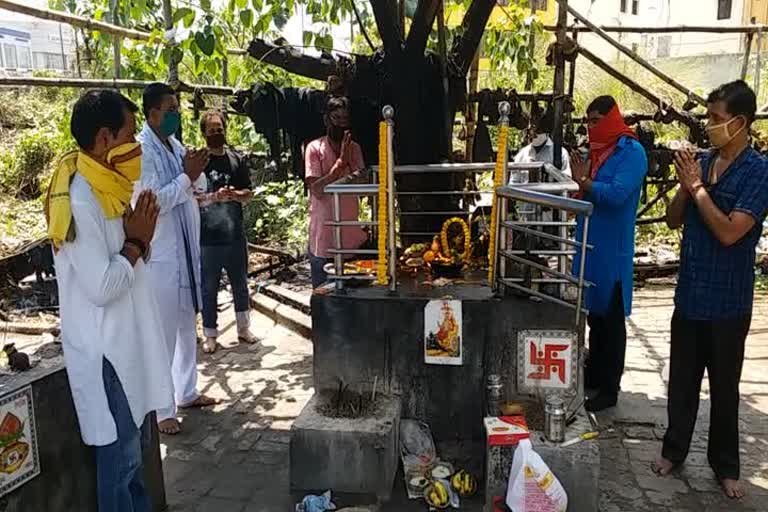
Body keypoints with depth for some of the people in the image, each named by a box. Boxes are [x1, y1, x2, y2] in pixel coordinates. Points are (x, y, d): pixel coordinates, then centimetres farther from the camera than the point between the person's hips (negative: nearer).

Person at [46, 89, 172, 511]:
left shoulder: (103, 187, 6)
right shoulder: (79, 199, -22)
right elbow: (101, 286, -26)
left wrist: (136, 237, -6)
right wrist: (136, 243, -13)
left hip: (126, 340, 9)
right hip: (106, 350, -9)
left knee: (135, 445, 22)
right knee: (120, 454, 6)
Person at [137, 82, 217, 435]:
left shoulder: (175, 145, 10)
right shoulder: (141, 150, -15)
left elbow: (200, 187, 15)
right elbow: (153, 202, -23)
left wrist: (196, 172, -5)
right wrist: (186, 176, -16)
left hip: (186, 248, 9)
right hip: (160, 254, -9)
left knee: (187, 325, 17)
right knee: (163, 333, -1)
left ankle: (186, 392, 32)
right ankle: (161, 410, 11)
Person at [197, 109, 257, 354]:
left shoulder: (236, 159, 7)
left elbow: (248, 194, 11)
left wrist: (235, 194, -10)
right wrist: (214, 197, -23)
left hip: (235, 235, 3)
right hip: (208, 237, -3)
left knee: (240, 284, 13)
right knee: (209, 288, 5)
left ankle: (244, 328, 27)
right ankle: (210, 335, 16)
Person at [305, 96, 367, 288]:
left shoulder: (354, 148, 8)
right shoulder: (315, 148, -6)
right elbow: (317, 190, -17)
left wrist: (349, 161, -12)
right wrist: (340, 161, -20)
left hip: (352, 237, 4)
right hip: (324, 238, -4)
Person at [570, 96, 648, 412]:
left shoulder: (631, 152, -11)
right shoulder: (596, 150, 12)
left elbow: (617, 195, -23)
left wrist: (583, 181, -15)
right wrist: (580, 182, -2)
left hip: (612, 249, -7)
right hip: (589, 243, 8)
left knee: (611, 320, 1)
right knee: (594, 314, 16)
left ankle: (609, 390, 10)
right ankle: (593, 375, 30)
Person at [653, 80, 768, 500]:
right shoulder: (702, 163, 3)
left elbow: (730, 232, -22)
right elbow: (673, 220, 7)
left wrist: (698, 187, -16)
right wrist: (684, 186, -10)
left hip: (727, 302, -4)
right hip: (690, 293, 5)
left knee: (724, 387, 10)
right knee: (681, 379, 15)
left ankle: (725, 465, 27)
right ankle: (674, 449, 31)